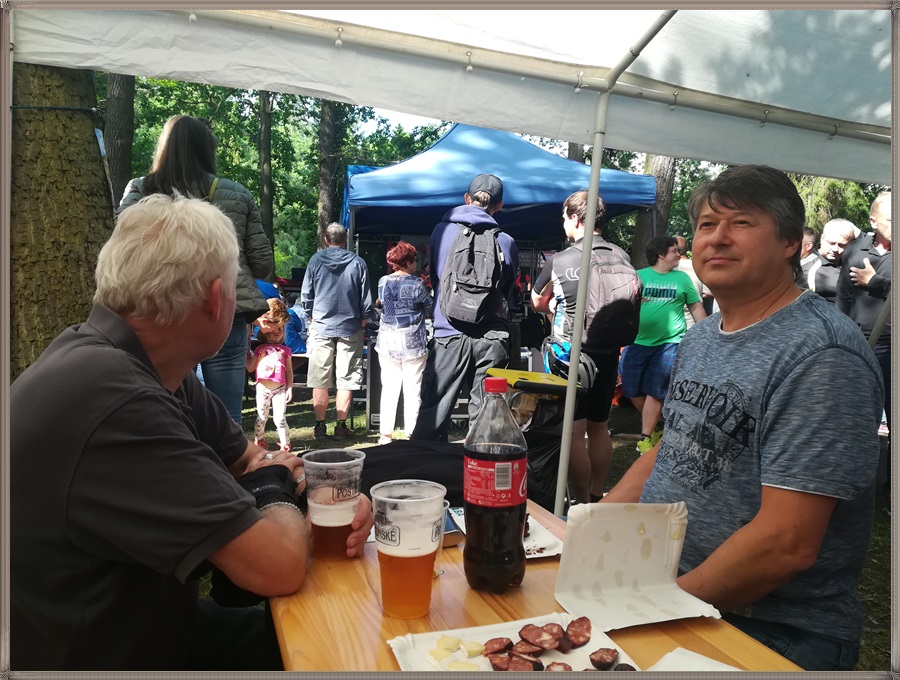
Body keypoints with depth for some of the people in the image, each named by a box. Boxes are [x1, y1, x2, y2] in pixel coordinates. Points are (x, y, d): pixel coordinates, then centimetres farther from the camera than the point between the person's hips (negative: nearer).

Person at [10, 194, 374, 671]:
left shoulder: (144, 367, -2)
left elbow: (248, 460, 7)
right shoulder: (113, 399, -33)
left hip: (149, 627, 8)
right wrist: (276, 489, -11)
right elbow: (278, 565, -33)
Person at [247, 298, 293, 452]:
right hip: (262, 388, 1)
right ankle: (258, 440, 28)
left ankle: (285, 443, 8)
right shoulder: (259, 349, 9)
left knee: (280, 418, -2)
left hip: (280, 388, -1)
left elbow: (289, 371, 7)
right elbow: (250, 368, 7)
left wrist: (290, 388, 2)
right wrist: (246, 353, 6)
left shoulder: (285, 350, 8)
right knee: (261, 417, 11)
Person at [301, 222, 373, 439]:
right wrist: (363, 322, 15)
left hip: (321, 327, 0)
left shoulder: (316, 260, 0)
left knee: (320, 380, 7)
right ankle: (341, 425, 8)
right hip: (349, 329, 0)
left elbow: (306, 295, 4)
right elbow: (366, 299, 1)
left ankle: (320, 426, 9)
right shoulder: (358, 263, -2)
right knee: (345, 381, 5)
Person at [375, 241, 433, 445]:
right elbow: (430, 308, 2)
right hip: (413, 344, -4)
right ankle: (411, 434, 8)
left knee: (389, 389, 9)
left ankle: (386, 434, 13)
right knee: (412, 390, 4)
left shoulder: (383, 282, 3)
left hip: (387, 343, 4)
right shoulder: (417, 283, -10)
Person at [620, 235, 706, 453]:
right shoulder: (638, 276, 3)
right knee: (632, 390, 4)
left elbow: (696, 307, 11)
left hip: (669, 343, -1)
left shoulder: (682, 278, 7)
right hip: (636, 342, 1)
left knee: (654, 392, -2)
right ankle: (652, 425, 27)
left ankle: (645, 438, 8)